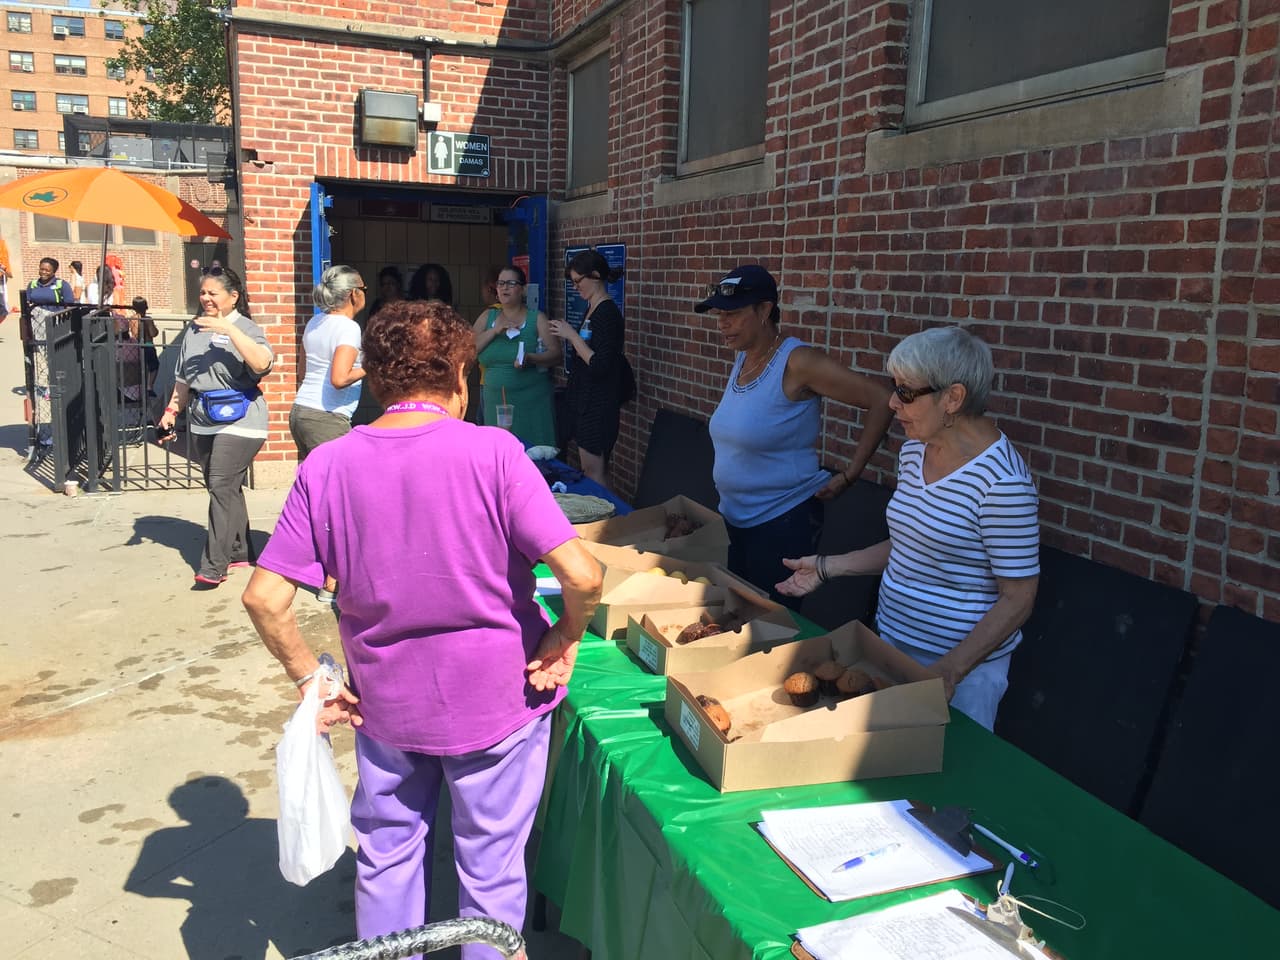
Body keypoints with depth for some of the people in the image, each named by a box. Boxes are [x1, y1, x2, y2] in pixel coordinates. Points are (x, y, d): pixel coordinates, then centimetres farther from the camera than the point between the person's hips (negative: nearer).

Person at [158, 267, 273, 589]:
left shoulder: (245, 329, -6)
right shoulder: (194, 330, 13)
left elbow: (262, 364, -26)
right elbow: (183, 378, 21)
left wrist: (230, 330, -28)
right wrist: (172, 409, 13)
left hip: (238, 421, -7)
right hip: (203, 422, 7)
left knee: (222, 487, -11)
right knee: (223, 488, 12)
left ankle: (213, 566, -9)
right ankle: (239, 552, 24)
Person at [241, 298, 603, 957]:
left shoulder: (326, 466, -8)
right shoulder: (493, 452, -18)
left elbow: (264, 598, -9)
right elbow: (582, 577, -25)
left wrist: (310, 679, 2)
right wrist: (564, 641, -7)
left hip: (385, 703, 3)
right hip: (495, 700, -2)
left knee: (387, 854, 24)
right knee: (491, 869, 17)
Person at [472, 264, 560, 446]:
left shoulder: (537, 319, 2)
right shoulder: (488, 317, 11)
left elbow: (556, 354, -4)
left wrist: (530, 358, -22)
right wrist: (495, 331, -9)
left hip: (531, 402, -3)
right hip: (496, 402, 3)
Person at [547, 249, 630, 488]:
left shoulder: (608, 313, -17)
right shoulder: (591, 309, 13)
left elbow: (599, 365, -24)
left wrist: (572, 335, -19)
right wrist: (567, 336, 13)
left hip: (598, 404, -10)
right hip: (584, 400, 10)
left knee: (594, 473, -5)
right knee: (590, 470, 12)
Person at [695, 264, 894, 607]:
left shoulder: (797, 362, -19)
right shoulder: (742, 359, 5)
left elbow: (881, 400, -21)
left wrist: (849, 475, -17)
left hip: (783, 523, -8)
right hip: (732, 516, 8)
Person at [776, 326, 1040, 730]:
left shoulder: (1001, 480, -23)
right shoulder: (913, 451, 2)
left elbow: (1018, 598, -19)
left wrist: (950, 671, -25)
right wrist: (826, 567, 6)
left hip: (960, 665, -8)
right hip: (892, 639, 8)